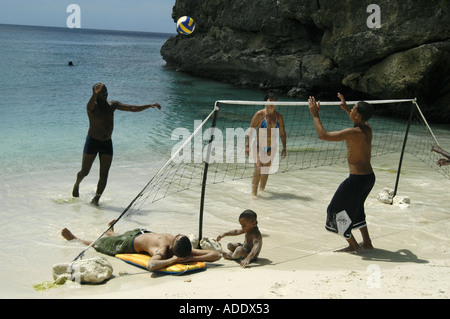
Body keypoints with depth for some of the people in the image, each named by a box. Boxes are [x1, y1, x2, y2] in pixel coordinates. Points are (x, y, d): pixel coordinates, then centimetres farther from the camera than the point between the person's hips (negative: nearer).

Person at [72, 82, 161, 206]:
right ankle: (77, 184, 42)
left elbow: (133, 108, 2)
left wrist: (150, 105, -9)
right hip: (92, 141, -4)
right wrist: (95, 93, -61)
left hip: (107, 143, 4)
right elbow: (91, 104, -38)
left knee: (104, 174, -3)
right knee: (85, 171, 9)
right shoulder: (92, 106, -12)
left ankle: (96, 199, 6)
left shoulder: (112, 105, 4)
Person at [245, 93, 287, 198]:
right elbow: (251, 131, -8)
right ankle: (254, 192, -15)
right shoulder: (259, 114, -9)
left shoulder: (278, 116, 3)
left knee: (266, 169, 11)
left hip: (272, 147, 4)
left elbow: (282, 133, 10)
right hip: (259, 146, -4)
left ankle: (262, 188, 30)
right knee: (258, 168, -17)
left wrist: (284, 148, 6)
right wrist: (247, 145, -14)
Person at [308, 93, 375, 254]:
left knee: (337, 210, 8)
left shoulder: (352, 132, -22)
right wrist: (345, 108, 33)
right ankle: (367, 243, 34)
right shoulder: (367, 129, 3)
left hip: (357, 179, -9)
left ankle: (354, 245, 14)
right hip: (369, 176, 9)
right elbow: (360, 121, 32)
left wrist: (315, 114, -9)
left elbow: (323, 135, -19)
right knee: (356, 209, 28)